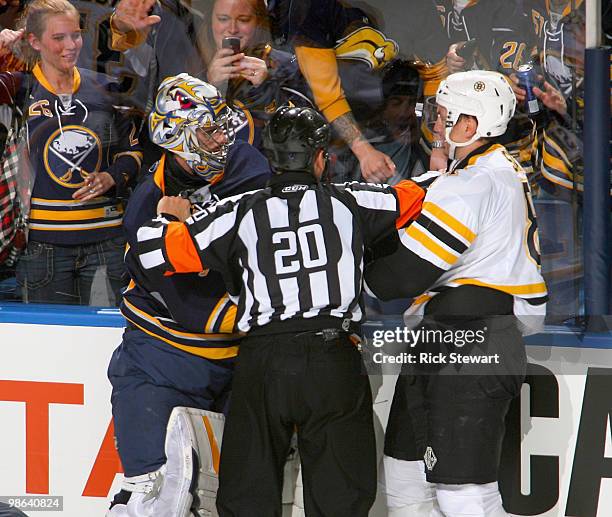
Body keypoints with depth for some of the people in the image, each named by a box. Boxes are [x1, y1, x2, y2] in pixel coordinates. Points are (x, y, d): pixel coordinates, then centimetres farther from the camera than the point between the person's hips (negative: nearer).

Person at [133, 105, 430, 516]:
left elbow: (160, 251, 0)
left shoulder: (240, 213, 3)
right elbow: (414, 200, 14)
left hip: (263, 363, 0)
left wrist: (172, 217, 21)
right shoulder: (348, 202, 4)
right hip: (334, 365, 0)